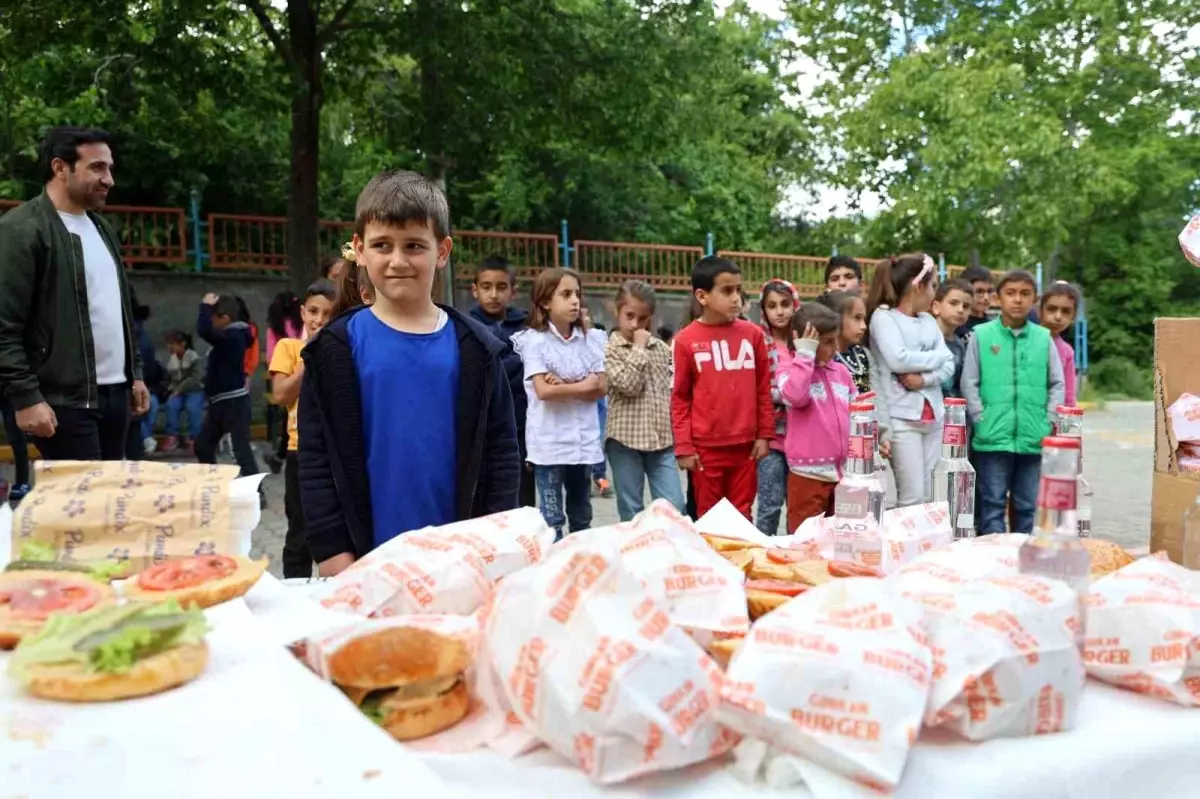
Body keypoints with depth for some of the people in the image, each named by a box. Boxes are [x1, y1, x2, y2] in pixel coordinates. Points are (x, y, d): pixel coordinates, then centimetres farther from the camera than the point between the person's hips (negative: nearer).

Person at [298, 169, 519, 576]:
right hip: (368, 558, -1)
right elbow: (316, 459, -1)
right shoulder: (335, 349, -1)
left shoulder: (475, 348, 1)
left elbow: (501, 451, 4)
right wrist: (335, 556, -5)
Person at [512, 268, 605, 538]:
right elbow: (543, 391, -15)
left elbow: (601, 387, 0)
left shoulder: (586, 341, 7)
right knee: (552, 518, 0)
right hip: (549, 442, -5)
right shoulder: (535, 340, -6)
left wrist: (563, 387, -14)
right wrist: (582, 386, -6)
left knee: (582, 516, 15)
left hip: (584, 440, 5)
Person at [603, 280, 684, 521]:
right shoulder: (608, 349, -3)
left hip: (662, 438, 4)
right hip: (626, 438, -3)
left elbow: (674, 390, 15)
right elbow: (628, 384, -16)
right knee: (631, 512, 6)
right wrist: (639, 348, -8)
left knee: (674, 507, 0)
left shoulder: (662, 348, 11)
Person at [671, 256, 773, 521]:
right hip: (705, 447, -2)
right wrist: (683, 447, -4)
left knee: (742, 516, 13)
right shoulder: (686, 340, -5)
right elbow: (680, 399, -2)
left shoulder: (753, 334, 2)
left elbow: (764, 389, 8)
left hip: (745, 445, 2)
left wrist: (765, 434, 6)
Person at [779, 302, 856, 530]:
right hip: (809, 473, -6)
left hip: (843, 471, 6)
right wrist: (805, 355, -20)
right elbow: (795, 396, -28)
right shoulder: (791, 371, -6)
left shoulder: (841, 371, 11)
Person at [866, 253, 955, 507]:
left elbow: (949, 365, 7)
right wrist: (935, 356, -3)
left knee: (927, 497, 8)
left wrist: (925, 378, -12)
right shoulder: (883, 316, -4)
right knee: (912, 497, -8)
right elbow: (898, 360, -18)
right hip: (901, 417, -7)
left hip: (932, 415, 7)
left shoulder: (928, 320, 16)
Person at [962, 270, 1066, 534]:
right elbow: (969, 384, 0)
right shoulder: (981, 335, 0)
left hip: (1034, 439, 3)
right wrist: (983, 421, -7)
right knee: (993, 505, 3)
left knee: (1028, 506, 12)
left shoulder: (1043, 338, 6)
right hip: (993, 438, -2)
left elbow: (1057, 384, 9)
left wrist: (1048, 423, -1)